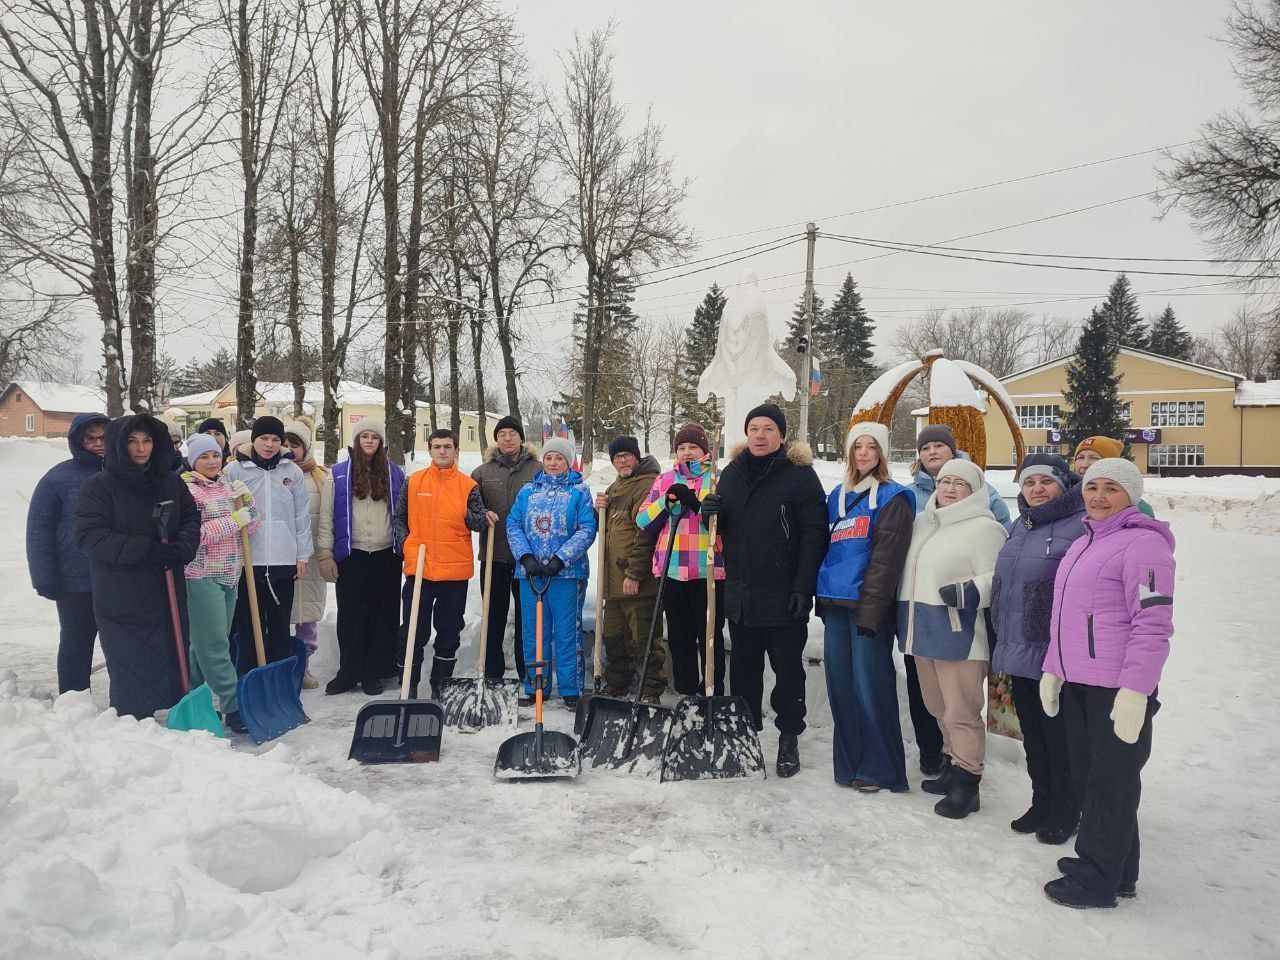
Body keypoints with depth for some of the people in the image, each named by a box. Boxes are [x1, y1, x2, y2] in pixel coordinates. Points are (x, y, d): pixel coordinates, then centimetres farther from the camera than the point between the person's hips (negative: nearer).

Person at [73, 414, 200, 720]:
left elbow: (191, 519, 10)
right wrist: (146, 550, -23)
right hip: (121, 599, -4)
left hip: (168, 594, 4)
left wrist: (181, 549, -12)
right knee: (132, 672, 1)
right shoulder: (98, 486, -6)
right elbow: (89, 535, -14)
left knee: (172, 666, 12)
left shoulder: (171, 482, 8)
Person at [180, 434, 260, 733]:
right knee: (215, 645, -7)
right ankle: (233, 708, -6)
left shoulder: (226, 487, 13)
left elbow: (251, 526, 13)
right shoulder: (188, 490, -8)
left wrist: (246, 501, -4)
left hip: (228, 576, 7)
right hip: (202, 576, -7)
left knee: (206, 643, 14)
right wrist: (234, 520, -16)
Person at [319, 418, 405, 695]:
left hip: (386, 556, 2)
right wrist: (325, 553, -3)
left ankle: (374, 673, 14)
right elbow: (326, 517, 3)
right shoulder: (338, 474, 4)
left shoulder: (395, 474, 9)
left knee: (383, 616, 5)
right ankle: (348, 673, 13)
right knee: (350, 616, 2)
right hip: (351, 556, -1)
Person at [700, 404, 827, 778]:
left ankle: (789, 737, 21)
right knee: (744, 667, 16)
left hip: (783, 595, -5)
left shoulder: (800, 474, -7)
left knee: (788, 669, 7)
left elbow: (814, 534, -12)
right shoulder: (732, 472, 10)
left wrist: (804, 587, -17)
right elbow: (723, 529, 19)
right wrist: (712, 513, -5)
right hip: (739, 592, 5)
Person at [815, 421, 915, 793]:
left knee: (870, 686, -3)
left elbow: (886, 558, -11)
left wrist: (870, 609, -18)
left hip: (868, 604, -6)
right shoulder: (837, 496, 18)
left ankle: (879, 769, 9)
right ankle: (849, 762, 23)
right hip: (835, 602, 7)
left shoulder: (892, 498, -3)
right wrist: (822, 600, 16)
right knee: (840, 685, 10)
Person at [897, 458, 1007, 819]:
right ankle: (952, 766, 33)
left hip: (960, 636, -8)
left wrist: (966, 592, -28)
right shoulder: (922, 524, 14)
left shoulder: (984, 528, -9)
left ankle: (966, 783, 6)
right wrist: (904, 621, 24)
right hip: (923, 632, 8)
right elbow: (909, 572, 26)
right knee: (939, 709, 18)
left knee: (961, 713, -4)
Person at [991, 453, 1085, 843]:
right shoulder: (1020, 526, 13)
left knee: (1061, 738, 7)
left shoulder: (1082, 526, -13)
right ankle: (1042, 803, 34)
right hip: (1018, 654, 8)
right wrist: (1003, 642, 22)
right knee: (1033, 736, 19)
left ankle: (1066, 812, 24)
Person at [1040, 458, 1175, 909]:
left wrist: (1134, 692, -21)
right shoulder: (1083, 544, 16)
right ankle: (1117, 869, 31)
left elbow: (1153, 625, -18)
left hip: (1117, 689, -9)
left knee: (1110, 782, 2)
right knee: (1088, 776, 16)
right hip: (1076, 684, 9)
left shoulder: (1143, 543, -12)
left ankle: (1097, 880, 14)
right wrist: (1053, 670, 19)